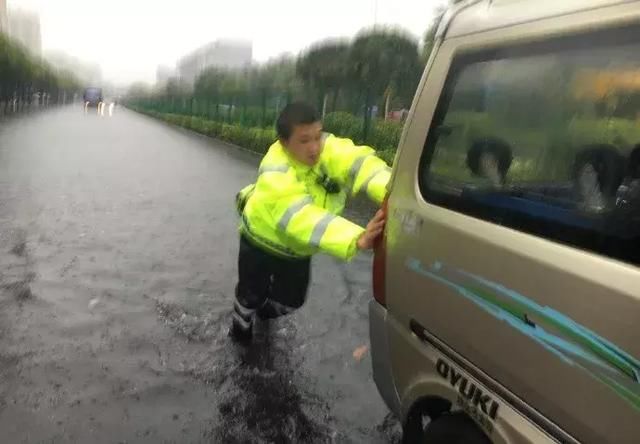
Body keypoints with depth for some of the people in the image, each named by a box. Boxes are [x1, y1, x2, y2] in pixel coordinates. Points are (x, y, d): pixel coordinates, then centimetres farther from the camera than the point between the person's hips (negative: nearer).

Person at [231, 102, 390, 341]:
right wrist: (357, 239, -68)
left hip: (298, 249, 4)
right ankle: (242, 323, 49)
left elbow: (359, 162, -44)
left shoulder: (329, 149, -26)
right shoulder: (275, 173, -40)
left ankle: (266, 308, 54)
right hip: (262, 241, -4)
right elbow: (302, 218, -54)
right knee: (252, 293, 12)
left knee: (291, 300, 17)